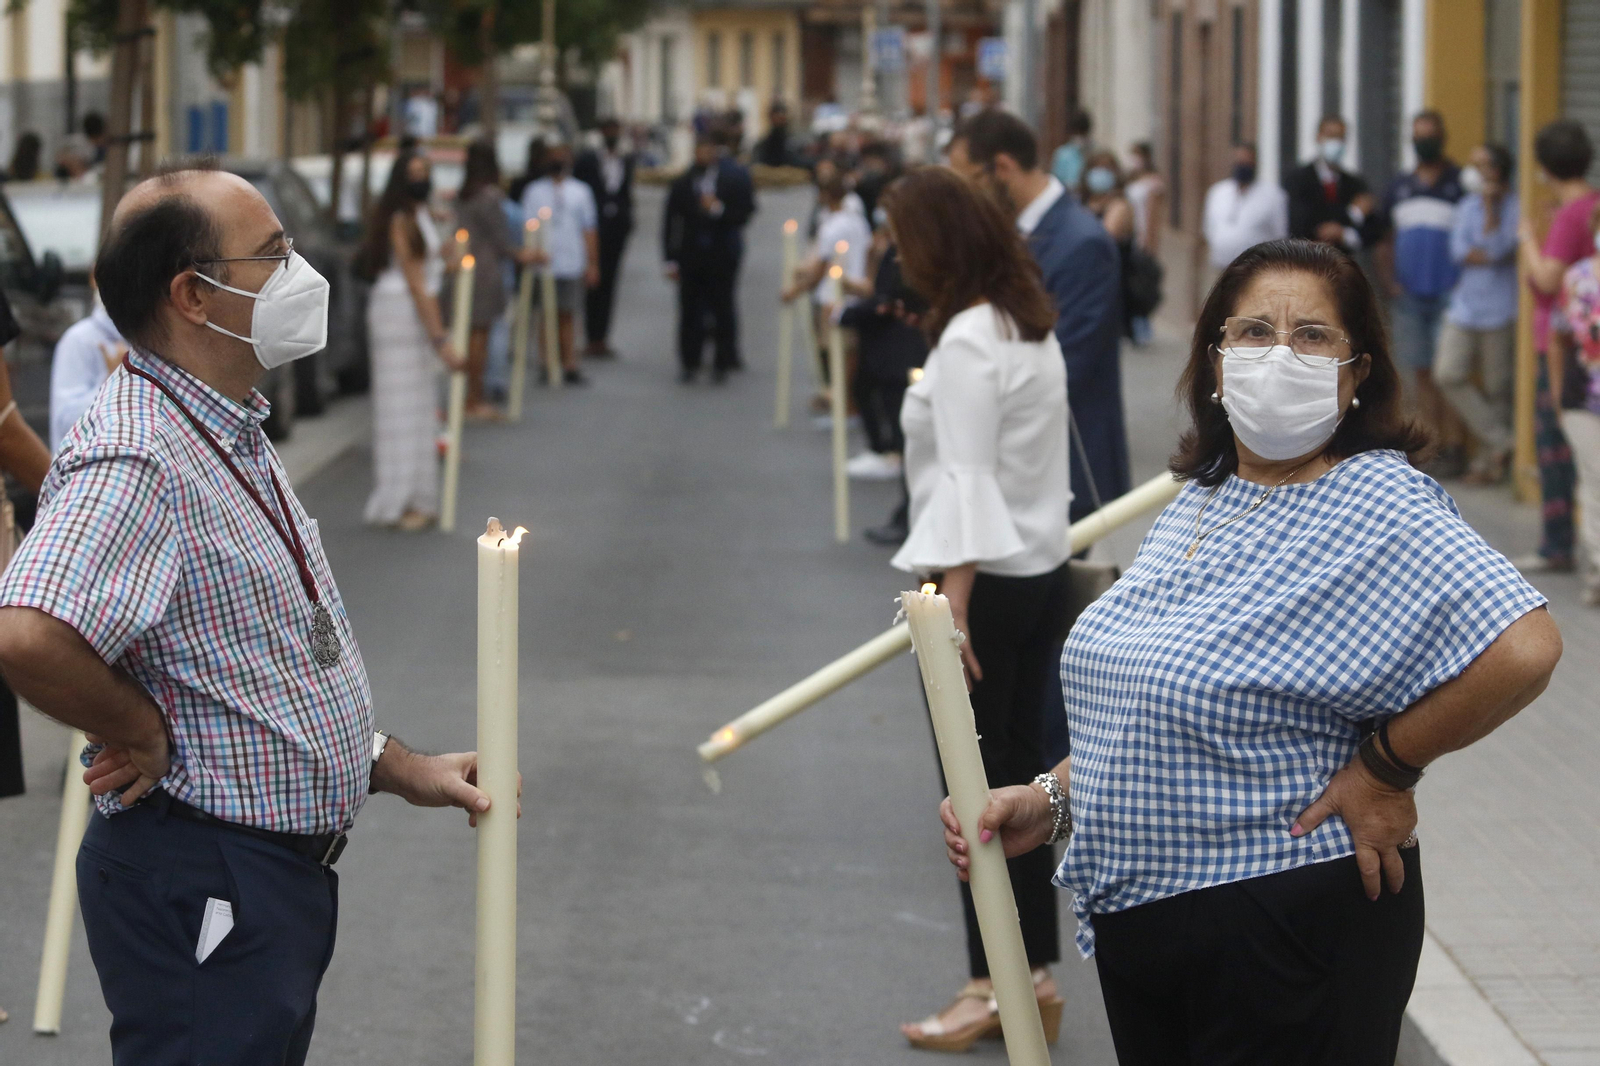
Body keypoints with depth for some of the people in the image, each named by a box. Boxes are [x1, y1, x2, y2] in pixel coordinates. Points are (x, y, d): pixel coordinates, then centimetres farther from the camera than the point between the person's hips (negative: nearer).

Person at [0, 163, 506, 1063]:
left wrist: (400, 768, 19)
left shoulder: (234, 437, 14)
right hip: (200, 885, -10)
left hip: (282, 871, 10)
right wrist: (147, 738, -22)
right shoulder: (132, 458, -22)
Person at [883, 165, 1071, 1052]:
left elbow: (966, 480, -23)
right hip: (1042, 572, 9)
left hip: (988, 581, -9)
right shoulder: (1032, 326, 11)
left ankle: (998, 986, 6)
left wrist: (954, 608, -27)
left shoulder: (967, 340, -17)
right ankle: (1033, 977, 18)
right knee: (1019, 781, 13)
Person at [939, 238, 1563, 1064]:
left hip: (1291, 926, -8)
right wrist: (1052, 801, 6)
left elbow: (1524, 648, -30)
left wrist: (1386, 768, -19)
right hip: (1140, 919, 8)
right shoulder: (1194, 508, 11)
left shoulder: (1378, 506, -15)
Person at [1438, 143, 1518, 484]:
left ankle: (1486, 461, 15)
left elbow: (1496, 250, -20)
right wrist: (1492, 256, -14)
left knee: (1496, 387, 2)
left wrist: (1491, 204, -16)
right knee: (1447, 375, -8)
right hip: (1464, 306, 5)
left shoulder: (1516, 208, -8)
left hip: (1499, 311, -5)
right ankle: (1499, 442, 2)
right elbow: (1459, 251, 1)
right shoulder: (1468, 206, 12)